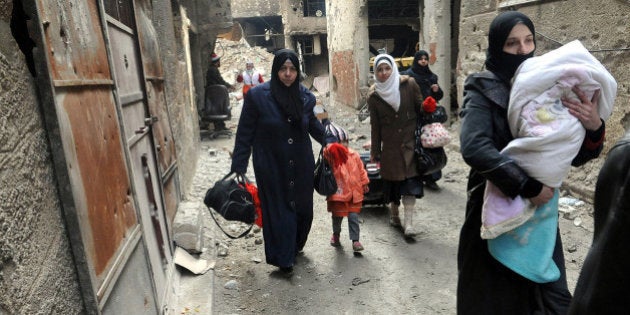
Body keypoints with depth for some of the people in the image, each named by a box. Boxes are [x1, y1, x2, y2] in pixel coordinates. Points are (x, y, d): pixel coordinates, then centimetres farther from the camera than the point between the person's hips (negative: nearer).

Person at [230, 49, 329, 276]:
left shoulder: (305, 96, -1)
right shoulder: (257, 96, -12)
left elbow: (314, 125, 15)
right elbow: (245, 134, -8)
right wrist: (239, 168, -9)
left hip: (301, 167, 4)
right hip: (272, 169, -4)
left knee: (302, 208, 16)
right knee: (277, 211, 7)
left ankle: (295, 246, 44)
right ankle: (283, 259, 25)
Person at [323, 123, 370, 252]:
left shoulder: (354, 155, 4)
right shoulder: (330, 156, -8)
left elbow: (361, 169, 13)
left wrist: (364, 183, 15)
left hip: (354, 192, 2)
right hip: (338, 192, -2)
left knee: (353, 216, 2)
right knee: (337, 216, 13)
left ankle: (355, 240, 10)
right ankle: (336, 234, 39)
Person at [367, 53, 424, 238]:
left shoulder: (409, 84, -4)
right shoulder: (373, 95, 0)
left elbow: (420, 108, 2)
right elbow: (375, 125, 3)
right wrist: (375, 151, 5)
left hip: (410, 141, -1)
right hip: (390, 145, 1)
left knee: (410, 179, -5)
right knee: (392, 179, 9)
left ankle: (409, 222, 0)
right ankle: (394, 213, 32)